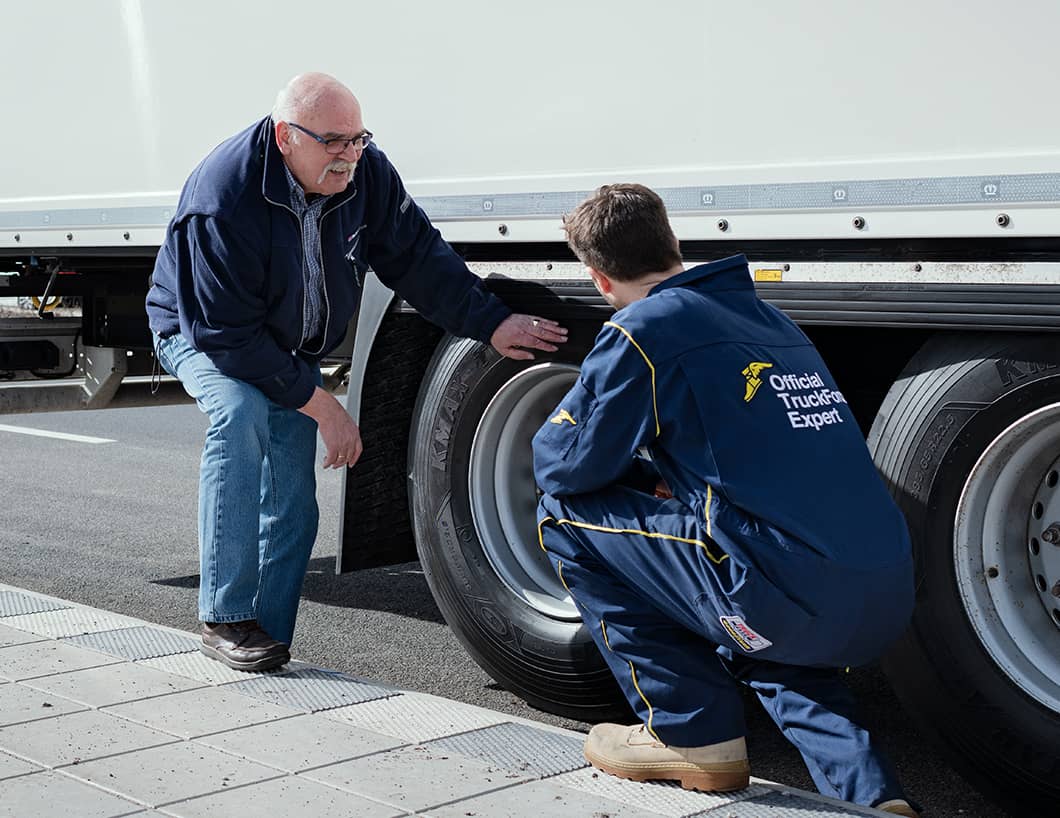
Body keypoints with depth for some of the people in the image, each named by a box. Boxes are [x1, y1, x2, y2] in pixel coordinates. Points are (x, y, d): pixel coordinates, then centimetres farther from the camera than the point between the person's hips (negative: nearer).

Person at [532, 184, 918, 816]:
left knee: (566, 518, 8)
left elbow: (562, 466, 2)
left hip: (793, 598, -7)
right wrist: (658, 472, 32)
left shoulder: (645, 329, -2)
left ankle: (692, 733, 11)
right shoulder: (769, 319, 21)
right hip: (890, 602, 8)